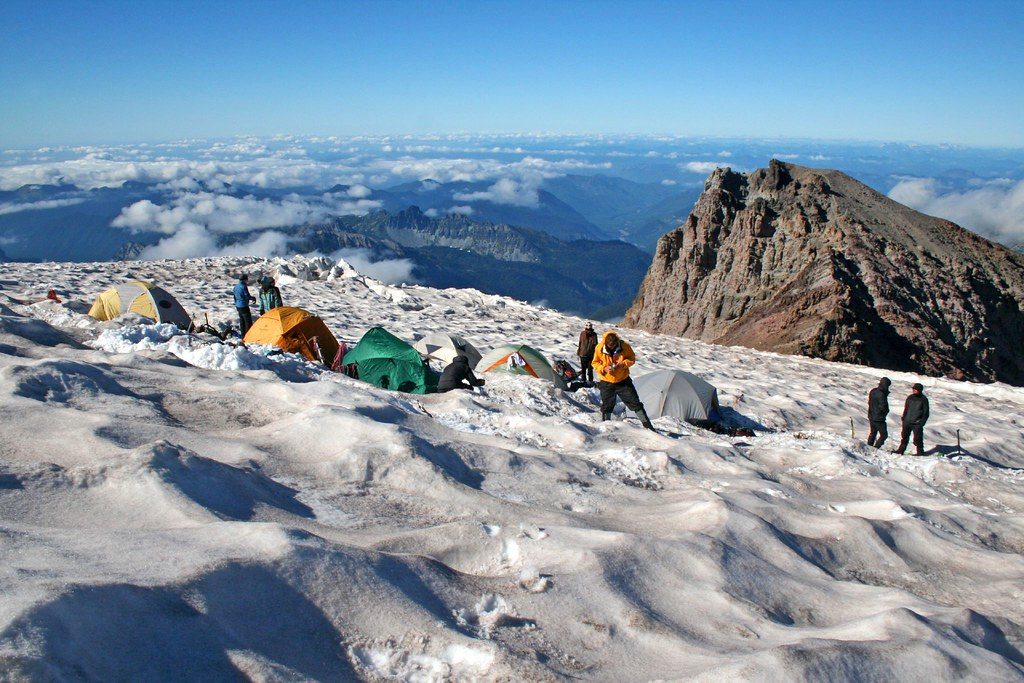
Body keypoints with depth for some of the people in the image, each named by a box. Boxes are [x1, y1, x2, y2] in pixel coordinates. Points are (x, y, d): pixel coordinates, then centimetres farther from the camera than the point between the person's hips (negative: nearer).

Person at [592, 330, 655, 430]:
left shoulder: (624, 346, -14)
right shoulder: (599, 348, -14)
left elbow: (632, 358, -1)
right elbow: (594, 363, -2)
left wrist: (623, 364, -20)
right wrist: (603, 368, -21)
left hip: (623, 381, 0)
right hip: (606, 382, 0)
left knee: (635, 403, 1)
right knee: (606, 406, 9)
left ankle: (647, 425, 9)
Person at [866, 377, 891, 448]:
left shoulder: (872, 391, 3)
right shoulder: (881, 394, -24)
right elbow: (884, 407, -23)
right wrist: (886, 411, -1)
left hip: (871, 416, 8)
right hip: (879, 418, -8)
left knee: (873, 433, 22)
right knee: (884, 435, 3)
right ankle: (876, 448, -5)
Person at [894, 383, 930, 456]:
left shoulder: (924, 399, -4)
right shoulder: (910, 397, 8)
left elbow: (926, 412, -2)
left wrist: (922, 422, -11)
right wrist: (903, 418, 11)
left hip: (917, 423, -5)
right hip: (907, 422, 5)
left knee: (917, 439, -4)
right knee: (904, 437, 12)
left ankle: (920, 452, 9)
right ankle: (901, 450, 21)